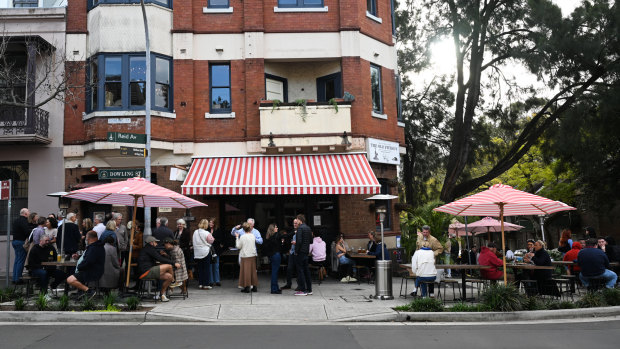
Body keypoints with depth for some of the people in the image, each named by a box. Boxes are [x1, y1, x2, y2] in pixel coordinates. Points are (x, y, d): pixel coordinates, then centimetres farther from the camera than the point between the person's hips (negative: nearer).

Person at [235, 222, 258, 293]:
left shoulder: (242, 237, -12)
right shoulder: (253, 235, 0)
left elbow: (238, 246, -5)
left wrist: (237, 237, 1)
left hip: (245, 256, -4)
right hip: (253, 255, 4)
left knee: (246, 270, 0)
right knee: (253, 270, 11)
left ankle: (247, 287, -1)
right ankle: (254, 286, 15)